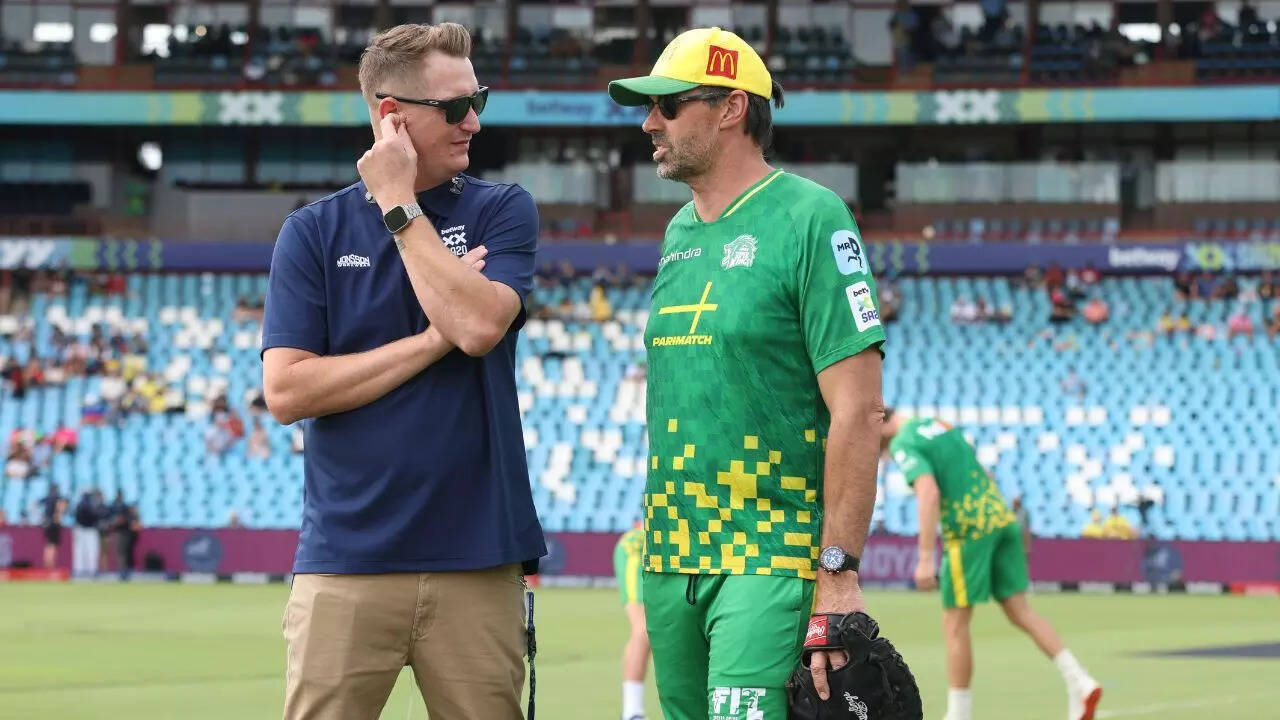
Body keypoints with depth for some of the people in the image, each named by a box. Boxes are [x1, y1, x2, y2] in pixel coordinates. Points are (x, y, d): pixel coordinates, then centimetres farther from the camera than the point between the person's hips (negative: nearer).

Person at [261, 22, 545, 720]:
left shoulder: (503, 211, 7)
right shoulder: (314, 231, 6)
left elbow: (479, 324, -12)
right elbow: (286, 390, -4)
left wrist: (400, 205, -5)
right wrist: (433, 341, -7)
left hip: (478, 559, 1)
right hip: (347, 565, -1)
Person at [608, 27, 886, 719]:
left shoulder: (809, 218, -8)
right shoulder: (679, 232, 15)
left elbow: (856, 410, -14)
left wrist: (840, 574, -19)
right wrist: (659, 542, 15)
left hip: (772, 558, -8)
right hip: (673, 555, 8)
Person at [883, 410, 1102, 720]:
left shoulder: (903, 444, -8)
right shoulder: (939, 426, 19)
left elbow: (929, 493, -23)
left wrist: (925, 559, -25)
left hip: (968, 529, -8)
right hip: (1000, 518, 8)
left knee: (954, 625, 2)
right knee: (1021, 612, 6)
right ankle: (1080, 683, -6)